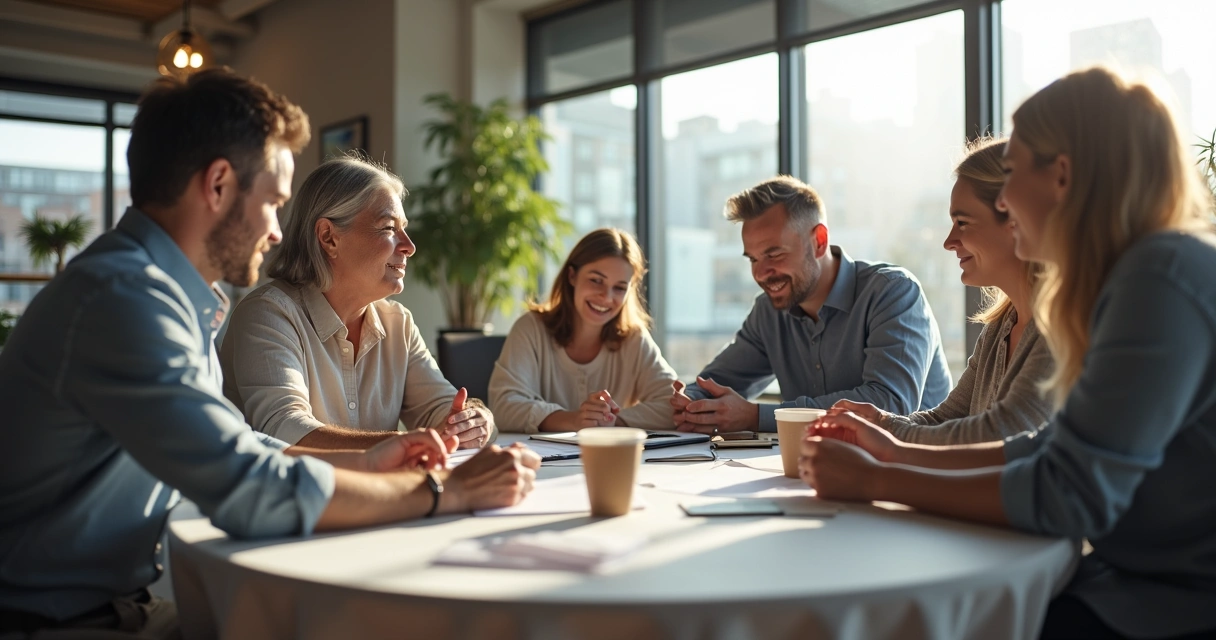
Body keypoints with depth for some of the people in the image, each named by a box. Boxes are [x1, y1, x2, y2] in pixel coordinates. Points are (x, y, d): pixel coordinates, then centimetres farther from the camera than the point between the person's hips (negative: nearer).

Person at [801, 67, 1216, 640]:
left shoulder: (1164, 277, -21)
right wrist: (901, 454, 8)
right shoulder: (1137, 271, 8)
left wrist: (876, 481, -15)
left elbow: (1072, 495, -24)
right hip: (1147, 585, 7)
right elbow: (1058, 447, 11)